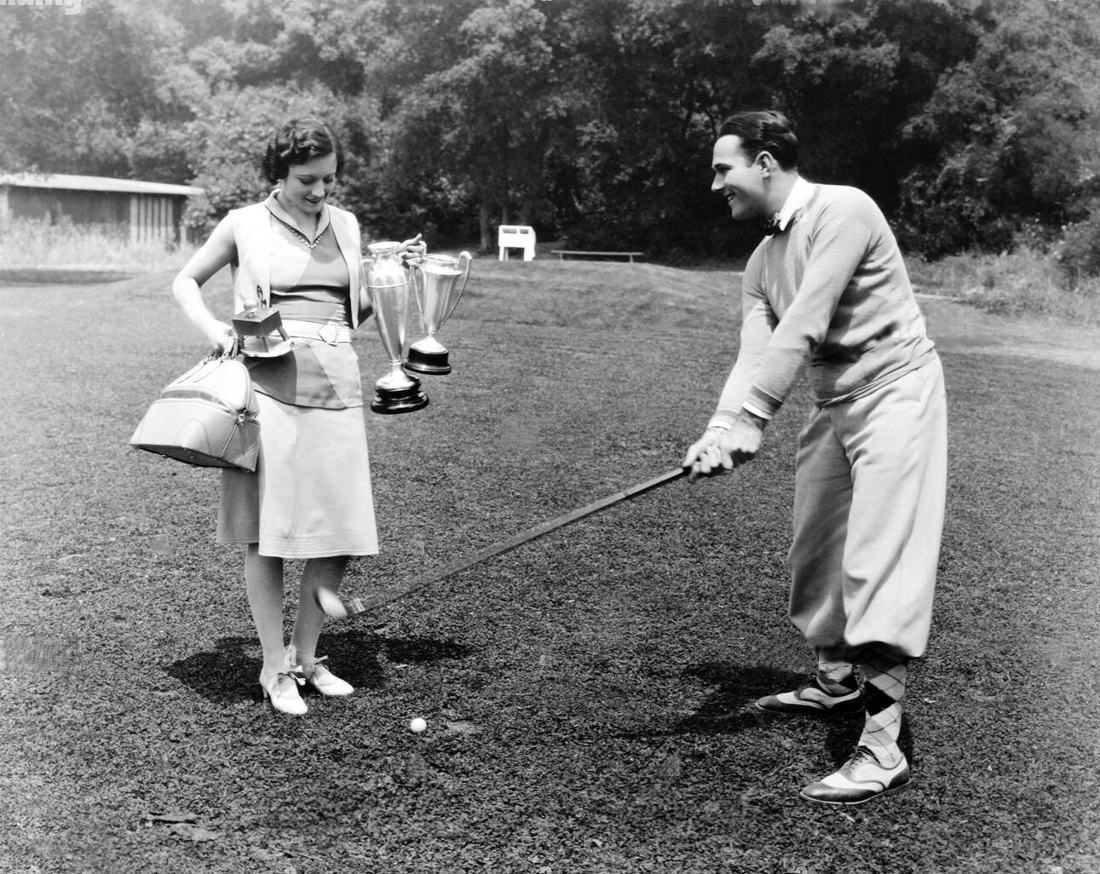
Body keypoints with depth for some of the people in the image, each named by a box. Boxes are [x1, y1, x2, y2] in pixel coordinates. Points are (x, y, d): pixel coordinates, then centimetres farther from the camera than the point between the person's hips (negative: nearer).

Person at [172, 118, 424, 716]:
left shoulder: (346, 225, 14)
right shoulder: (245, 224, 2)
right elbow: (185, 280, 12)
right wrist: (211, 327, -6)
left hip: (337, 390, 4)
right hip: (271, 388, -4)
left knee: (340, 533, 3)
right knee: (267, 533, -1)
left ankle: (307, 656, 21)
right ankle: (275, 669, 13)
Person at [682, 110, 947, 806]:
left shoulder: (843, 211, -15)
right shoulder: (763, 260, 11)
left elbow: (802, 329, -24)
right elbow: (755, 353, -3)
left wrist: (746, 425, -29)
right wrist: (721, 430, -21)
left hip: (895, 390, -9)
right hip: (833, 404, 9)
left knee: (879, 559, -15)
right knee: (815, 553, 14)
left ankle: (883, 749, -13)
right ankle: (837, 681, 36)